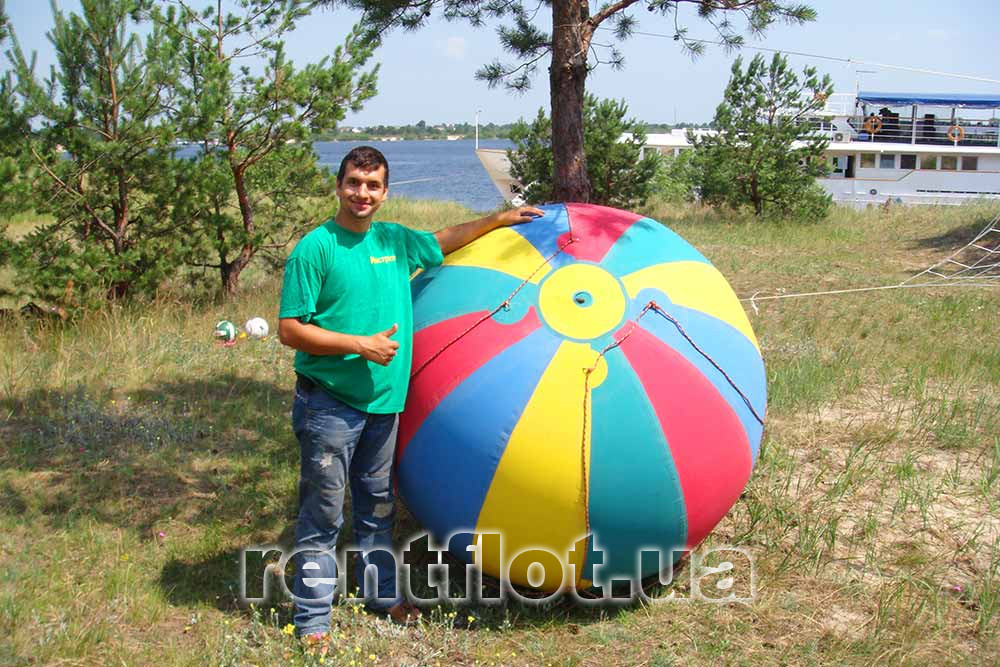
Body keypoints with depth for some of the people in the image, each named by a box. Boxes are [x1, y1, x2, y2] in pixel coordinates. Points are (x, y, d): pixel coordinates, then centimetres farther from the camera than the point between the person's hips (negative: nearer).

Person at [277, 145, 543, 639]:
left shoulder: (395, 241, 8)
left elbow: (442, 241, 30)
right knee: (323, 514, 0)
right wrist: (361, 345, -17)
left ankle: (381, 594, 32)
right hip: (329, 404, -6)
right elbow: (290, 329, -13)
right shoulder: (315, 248, -11)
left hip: (383, 401, 6)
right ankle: (313, 617, 11)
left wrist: (499, 219, 27)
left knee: (377, 506, 18)